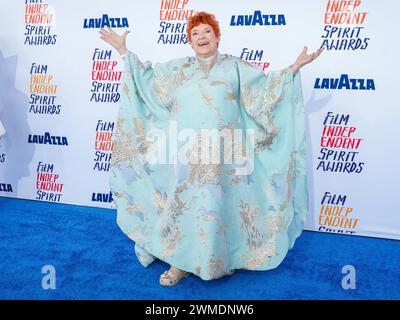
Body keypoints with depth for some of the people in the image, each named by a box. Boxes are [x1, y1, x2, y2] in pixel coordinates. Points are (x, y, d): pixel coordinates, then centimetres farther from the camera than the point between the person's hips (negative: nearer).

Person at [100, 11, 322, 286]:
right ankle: (182, 262, 17)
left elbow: (265, 90, 5)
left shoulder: (234, 67, 7)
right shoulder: (178, 69, 14)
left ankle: (221, 261, 17)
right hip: (185, 153, 3)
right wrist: (125, 52, 19)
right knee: (182, 204, 5)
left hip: (220, 153, -2)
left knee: (218, 206, 0)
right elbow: (146, 77, 21)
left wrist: (294, 67, -1)